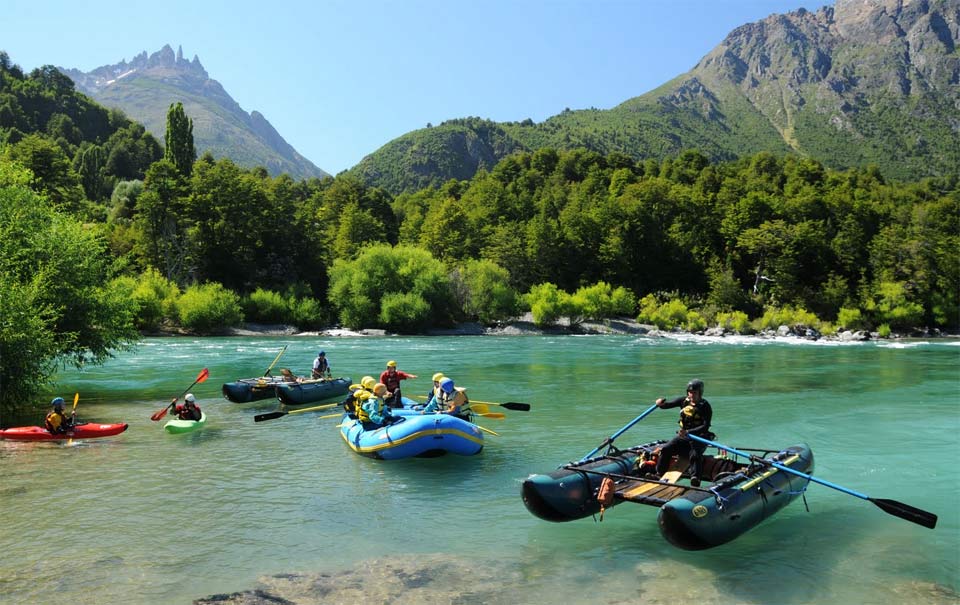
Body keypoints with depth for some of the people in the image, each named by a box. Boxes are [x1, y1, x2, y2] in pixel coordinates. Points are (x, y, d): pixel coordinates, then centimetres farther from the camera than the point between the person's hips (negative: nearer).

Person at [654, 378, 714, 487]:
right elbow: (667, 404, 0)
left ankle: (695, 478, -39)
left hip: (699, 438, -4)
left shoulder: (705, 406, -11)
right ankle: (659, 474, -7)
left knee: (695, 454, -31)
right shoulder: (683, 401, 3)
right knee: (666, 449, -14)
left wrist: (688, 432, -34)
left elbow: (705, 427, -21)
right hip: (683, 436, 4)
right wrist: (661, 403, -26)